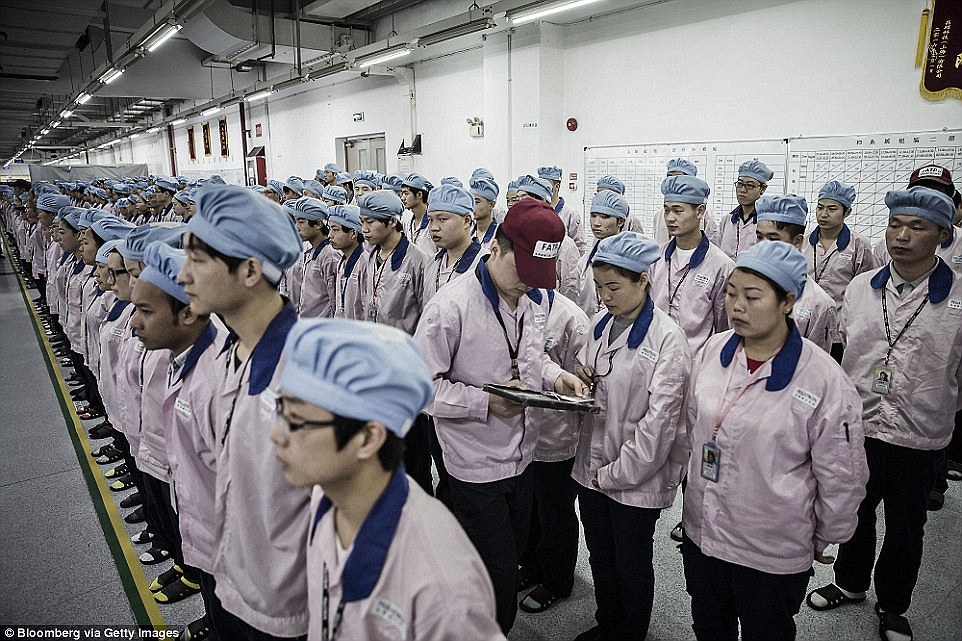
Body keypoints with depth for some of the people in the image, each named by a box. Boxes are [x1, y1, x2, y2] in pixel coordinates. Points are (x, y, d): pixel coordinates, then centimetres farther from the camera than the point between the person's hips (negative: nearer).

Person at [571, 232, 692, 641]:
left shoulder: (667, 338, -18)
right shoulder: (599, 323, 2)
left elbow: (659, 418, -20)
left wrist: (616, 473, -14)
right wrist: (579, 380, -8)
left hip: (637, 477, -6)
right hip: (591, 467, 6)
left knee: (632, 566, 15)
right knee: (600, 557, 23)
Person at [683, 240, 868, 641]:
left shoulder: (825, 379, -21)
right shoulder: (713, 351, -6)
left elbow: (841, 476, -9)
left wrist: (823, 539, 2)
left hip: (773, 553, -4)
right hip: (701, 534, 4)